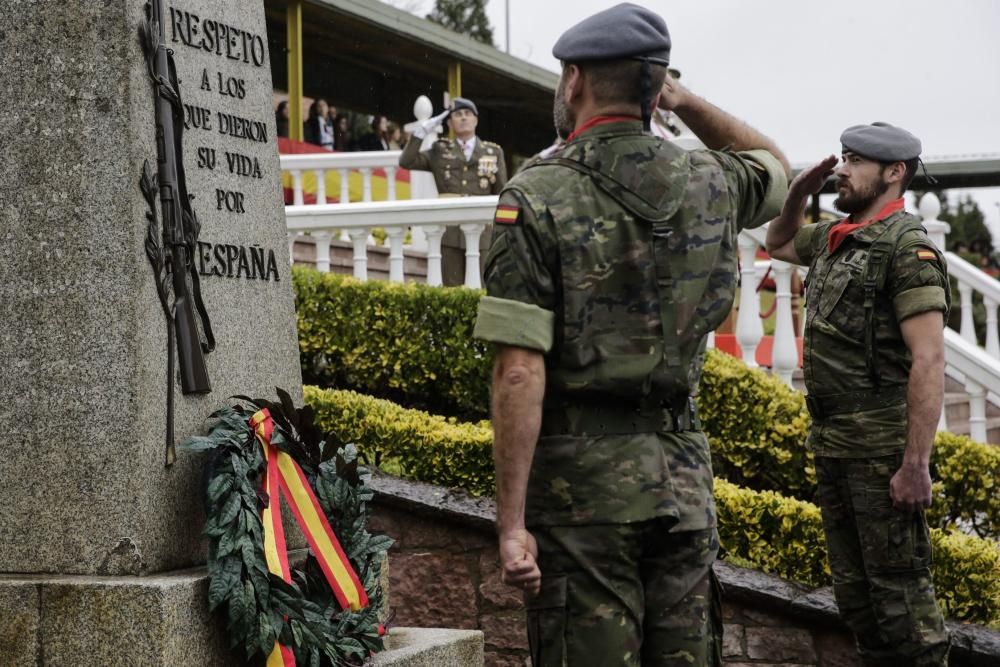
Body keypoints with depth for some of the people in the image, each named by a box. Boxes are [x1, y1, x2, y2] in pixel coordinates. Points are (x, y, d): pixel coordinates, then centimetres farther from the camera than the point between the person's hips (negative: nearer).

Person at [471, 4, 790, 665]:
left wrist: (511, 522, -14)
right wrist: (683, 99, 23)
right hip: (683, 478, 5)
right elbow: (776, 165, 33)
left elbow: (520, 374, -15)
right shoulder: (709, 185, 6)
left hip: (580, 477, -4)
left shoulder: (536, 198, -9)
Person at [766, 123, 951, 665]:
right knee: (853, 590, 15)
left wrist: (916, 466, -24)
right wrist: (799, 191, 13)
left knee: (899, 590, -4)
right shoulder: (834, 238, 11)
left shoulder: (906, 247, -14)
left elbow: (929, 362, -20)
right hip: (831, 443, 9)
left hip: (881, 448, -9)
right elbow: (779, 243, 34)